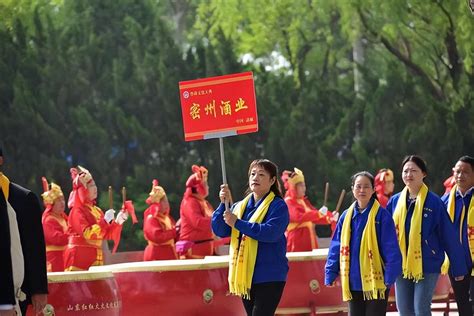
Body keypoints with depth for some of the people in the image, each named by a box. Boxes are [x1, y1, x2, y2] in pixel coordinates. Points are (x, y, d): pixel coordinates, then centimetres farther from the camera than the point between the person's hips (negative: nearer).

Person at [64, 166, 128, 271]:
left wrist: (117, 222, 0)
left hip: (95, 258, 8)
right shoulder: (77, 211, -7)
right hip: (79, 257, -8)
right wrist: (105, 220, -18)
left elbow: (106, 234, 15)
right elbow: (87, 234, -19)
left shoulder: (96, 210, 16)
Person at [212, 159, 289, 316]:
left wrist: (238, 223, -21)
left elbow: (271, 232, -22)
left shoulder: (278, 206, -5)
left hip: (269, 278, -7)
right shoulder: (240, 206, 14)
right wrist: (224, 204, -8)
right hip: (246, 277, 7)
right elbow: (219, 230, 6)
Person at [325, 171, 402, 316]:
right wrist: (330, 274, 4)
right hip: (353, 283, 5)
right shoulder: (346, 216, 8)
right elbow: (336, 247, 10)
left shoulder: (381, 215, -7)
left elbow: (391, 249, -10)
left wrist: (390, 276, -16)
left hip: (376, 282, -5)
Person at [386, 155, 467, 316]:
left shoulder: (434, 202, -7)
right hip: (402, 265, 4)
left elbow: (449, 237, -3)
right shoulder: (395, 201, 5)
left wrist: (458, 268, -1)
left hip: (426, 265, -4)